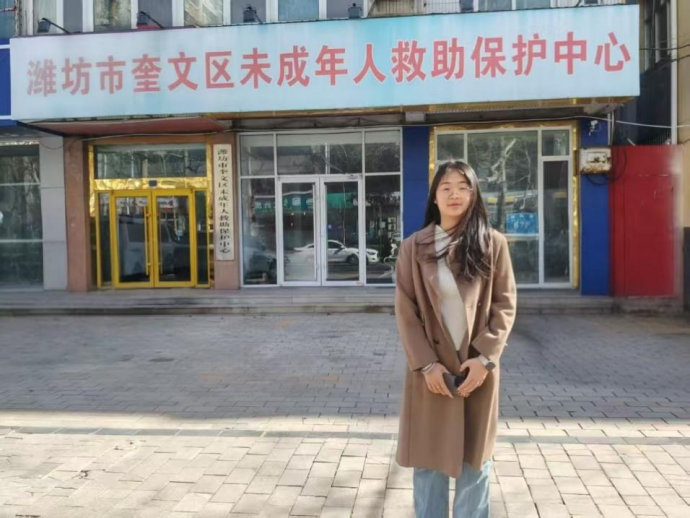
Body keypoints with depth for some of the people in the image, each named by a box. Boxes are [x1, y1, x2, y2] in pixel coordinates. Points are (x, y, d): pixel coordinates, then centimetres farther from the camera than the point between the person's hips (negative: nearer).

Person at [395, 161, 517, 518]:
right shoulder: (414, 247, -1)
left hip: (477, 367, 0)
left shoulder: (493, 243, 0)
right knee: (427, 457, 8)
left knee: (475, 456, 12)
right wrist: (426, 363, -11)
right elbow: (405, 311, -3)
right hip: (430, 369, 0)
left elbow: (505, 304, -1)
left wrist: (485, 357, -11)